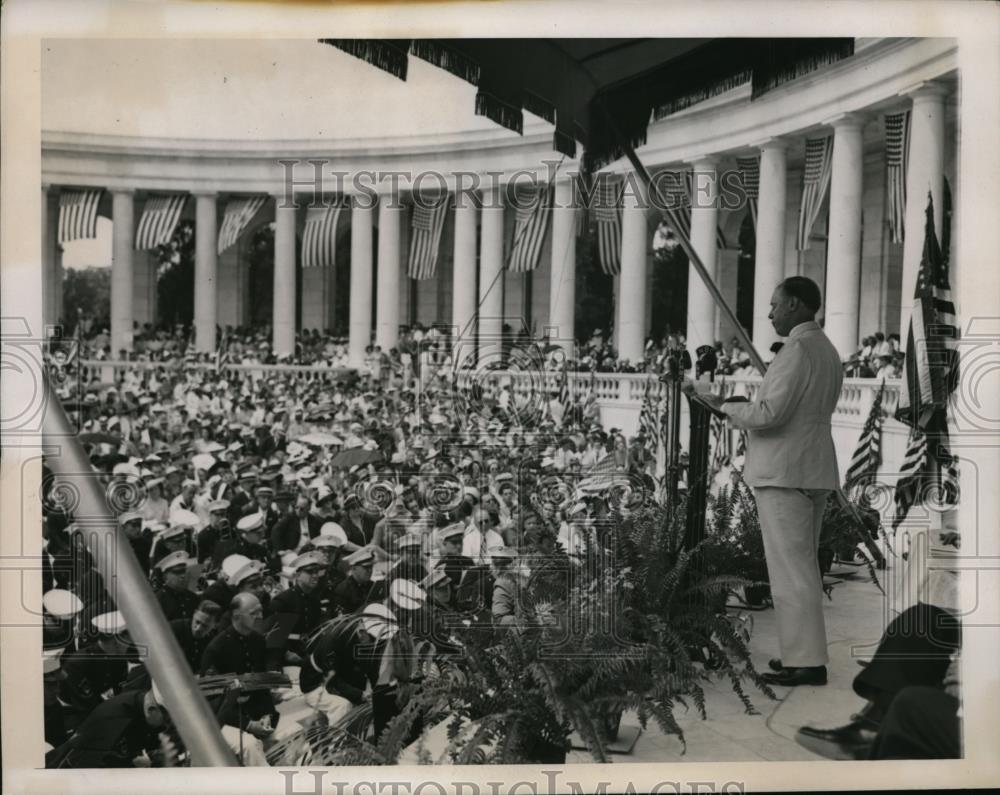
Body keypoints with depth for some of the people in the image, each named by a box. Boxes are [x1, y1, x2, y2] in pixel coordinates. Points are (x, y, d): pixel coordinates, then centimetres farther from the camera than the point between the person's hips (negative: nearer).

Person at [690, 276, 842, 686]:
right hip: (813, 472, 10)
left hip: (785, 474, -10)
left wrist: (724, 406, -9)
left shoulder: (797, 350, -15)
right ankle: (805, 653, 21)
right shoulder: (828, 351, 17)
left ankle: (807, 662, -3)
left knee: (791, 567, -6)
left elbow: (770, 414, -22)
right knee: (803, 565, 15)